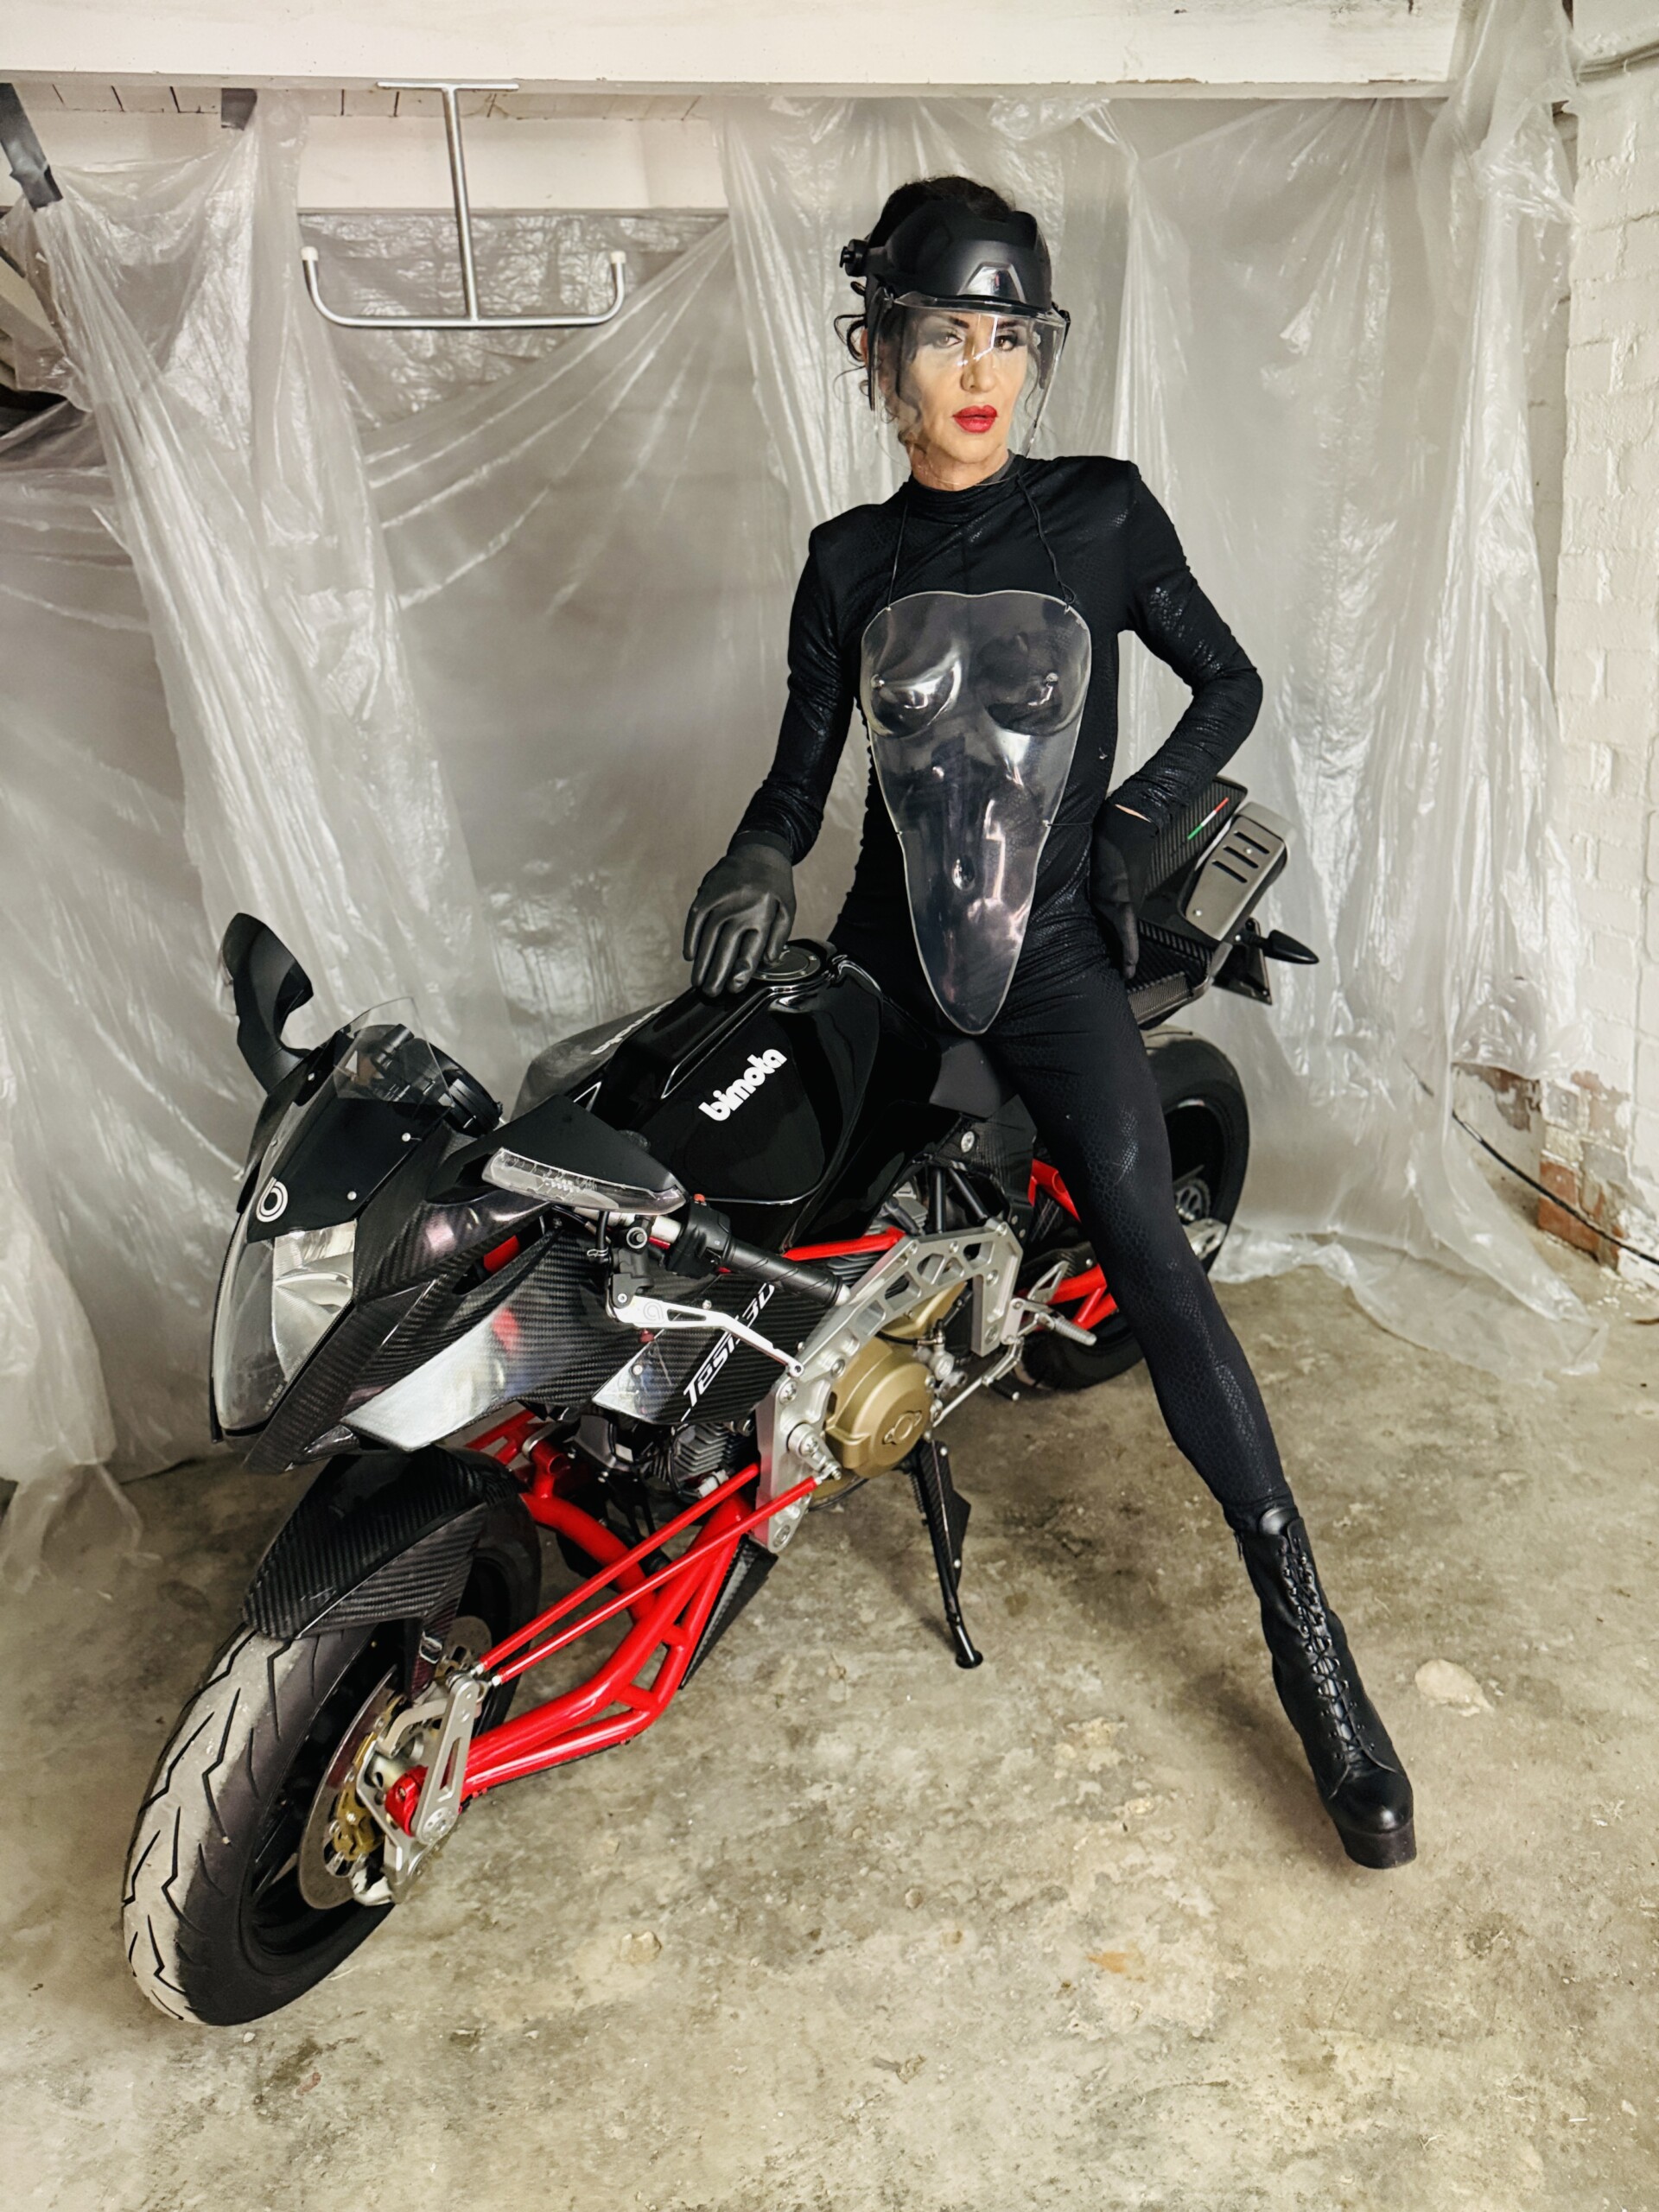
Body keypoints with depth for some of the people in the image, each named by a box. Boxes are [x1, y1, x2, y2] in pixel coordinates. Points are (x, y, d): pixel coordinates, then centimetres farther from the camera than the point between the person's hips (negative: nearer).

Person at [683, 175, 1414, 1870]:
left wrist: (1135, 819, -4)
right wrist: (758, 860, -15)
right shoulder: (849, 562, 7)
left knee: (1142, 1245, -18)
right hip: (885, 946, 4)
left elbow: (1229, 684, 9)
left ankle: (1302, 1627, -12)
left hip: (1053, 946, -3)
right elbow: (803, 771, 6)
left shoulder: (1103, 514, 2)